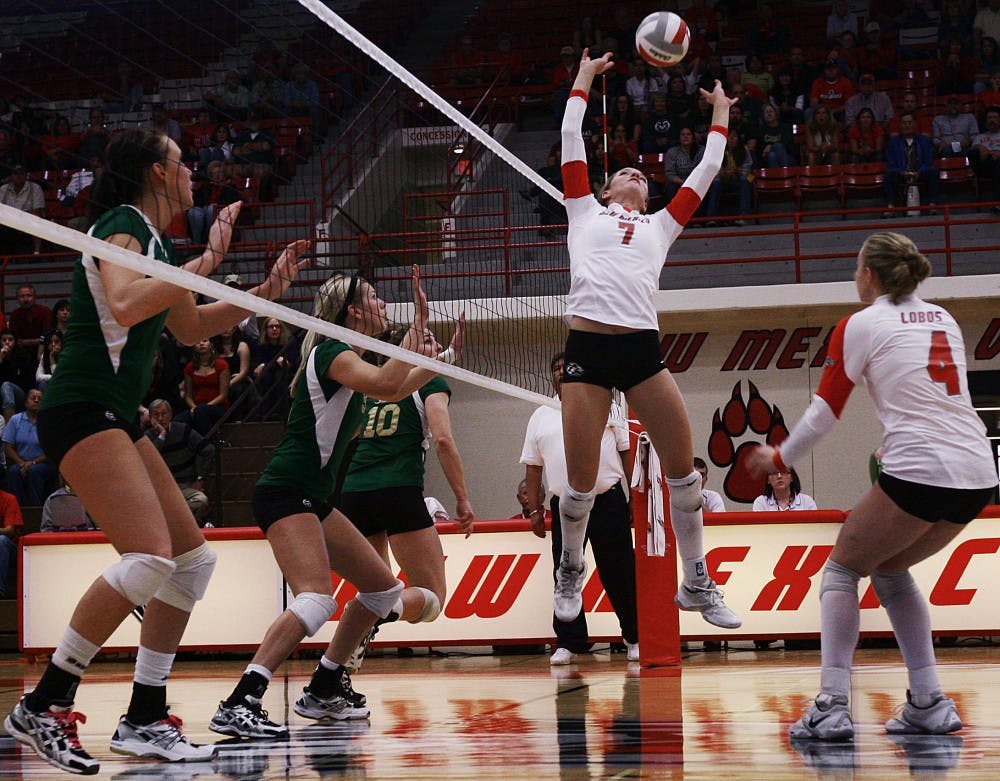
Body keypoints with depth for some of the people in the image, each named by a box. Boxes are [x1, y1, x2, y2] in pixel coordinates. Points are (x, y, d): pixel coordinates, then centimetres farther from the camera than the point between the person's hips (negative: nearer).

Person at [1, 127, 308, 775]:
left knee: (194, 556, 8)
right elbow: (125, 305, -30)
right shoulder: (121, 224, -9)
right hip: (82, 410, -10)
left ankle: (145, 719, 10)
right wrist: (206, 261, -22)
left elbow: (191, 327, 32)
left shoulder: (155, 239, 18)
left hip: (116, 419, 10)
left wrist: (266, 292, 23)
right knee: (151, 556, -23)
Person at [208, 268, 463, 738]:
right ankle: (238, 706, -35)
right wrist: (418, 324, -21)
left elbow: (395, 390, 35)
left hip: (312, 499, 11)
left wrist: (444, 356, 28)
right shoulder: (332, 353, -12)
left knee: (384, 589, 14)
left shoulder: (343, 356, 18)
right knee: (316, 600, -29)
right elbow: (387, 385, -30)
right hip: (285, 492, -11)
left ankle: (322, 691, 20)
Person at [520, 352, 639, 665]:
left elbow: (628, 452, 7)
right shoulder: (541, 416, 15)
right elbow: (533, 466, 14)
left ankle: (635, 638, 9)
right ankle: (568, 642, 5)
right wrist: (535, 508, 6)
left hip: (609, 501, -2)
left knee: (619, 573, -1)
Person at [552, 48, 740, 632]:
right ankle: (571, 574, 23)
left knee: (684, 468, -2)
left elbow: (707, 170, 28)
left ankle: (697, 584, 12)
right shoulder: (586, 211, 19)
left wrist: (720, 117, 39)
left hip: (643, 348, 2)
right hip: (587, 348, -2)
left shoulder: (660, 225, 24)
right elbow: (571, 139, 21)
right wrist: (584, 81, 30)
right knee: (582, 484, -3)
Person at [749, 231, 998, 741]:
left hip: (919, 470, -6)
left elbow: (824, 412, 6)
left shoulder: (861, 325, 2)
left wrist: (779, 458, 21)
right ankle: (929, 704, 14)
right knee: (889, 569, 24)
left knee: (843, 567, 10)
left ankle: (833, 707, -4)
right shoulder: (943, 319, 19)